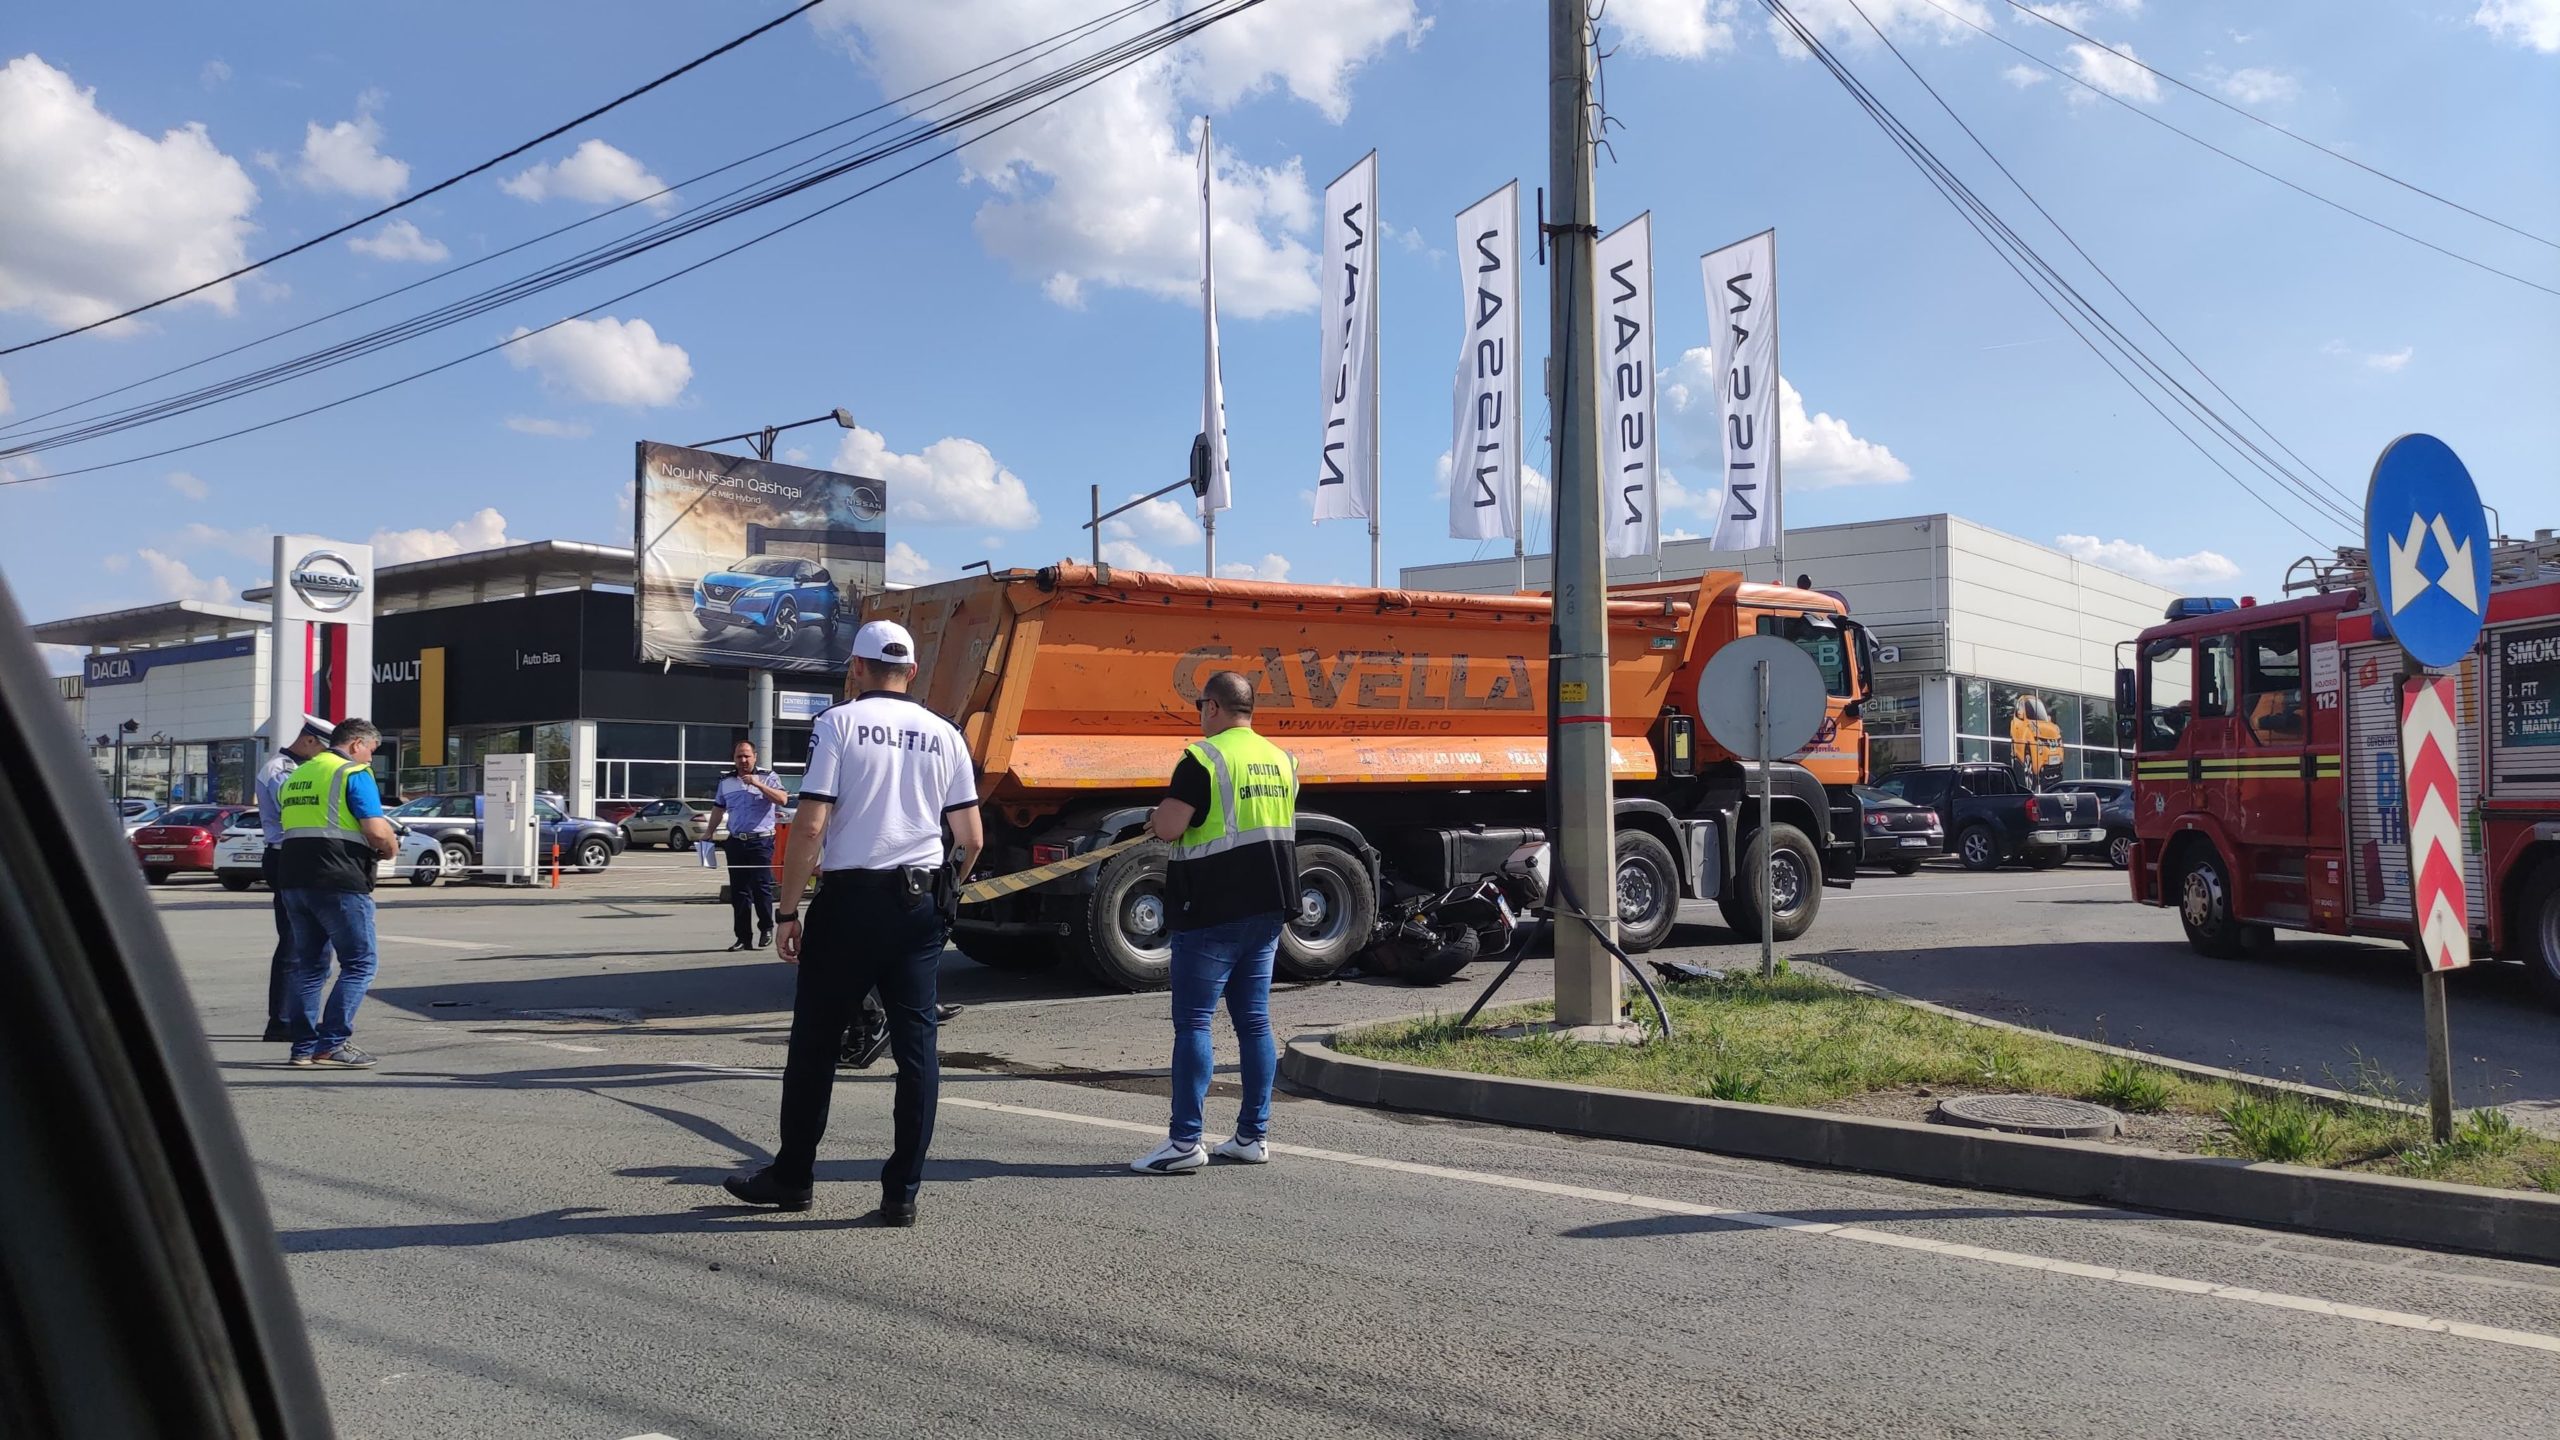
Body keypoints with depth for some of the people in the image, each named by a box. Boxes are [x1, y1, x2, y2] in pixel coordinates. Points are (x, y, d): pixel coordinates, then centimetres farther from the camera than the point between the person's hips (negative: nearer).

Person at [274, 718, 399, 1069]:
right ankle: (333, 1044, -9)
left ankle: (304, 1046, 15)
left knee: (309, 965, 15)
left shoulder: (295, 776, 20)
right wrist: (391, 847, 6)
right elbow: (377, 830, -15)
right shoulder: (354, 774, -6)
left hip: (294, 879, 8)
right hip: (340, 882, -8)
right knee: (359, 964, -2)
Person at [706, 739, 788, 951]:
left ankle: (766, 927, 11)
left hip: (761, 841, -4)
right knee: (738, 891, 4)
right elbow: (718, 809, 23)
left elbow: (783, 799, -15)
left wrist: (758, 785, -21)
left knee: (761, 886, -10)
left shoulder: (768, 777, 0)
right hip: (736, 842, 4)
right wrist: (708, 833, 17)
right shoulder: (726, 782, 13)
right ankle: (743, 938, 8)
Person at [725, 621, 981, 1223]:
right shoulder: (943, 735, 8)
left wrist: (787, 911, -5)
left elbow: (809, 826, -11)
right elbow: (972, 838, 6)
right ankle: (902, 1191, 7)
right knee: (916, 1044, 5)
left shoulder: (838, 724, -4)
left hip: (850, 900, -3)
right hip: (920, 905, 3)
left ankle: (792, 1177, 21)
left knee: (815, 1043, 10)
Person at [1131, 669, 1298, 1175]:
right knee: (1254, 1021, 10)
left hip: (1212, 911, -7)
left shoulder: (1203, 758, -12)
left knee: (1193, 1022, -3)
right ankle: (1253, 1135, 14)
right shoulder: (1280, 760, 12)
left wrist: (1160, 813, 4)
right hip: (1267, 907, 7)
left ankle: (1185, 1141, -4)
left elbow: (1169, 827, -18)